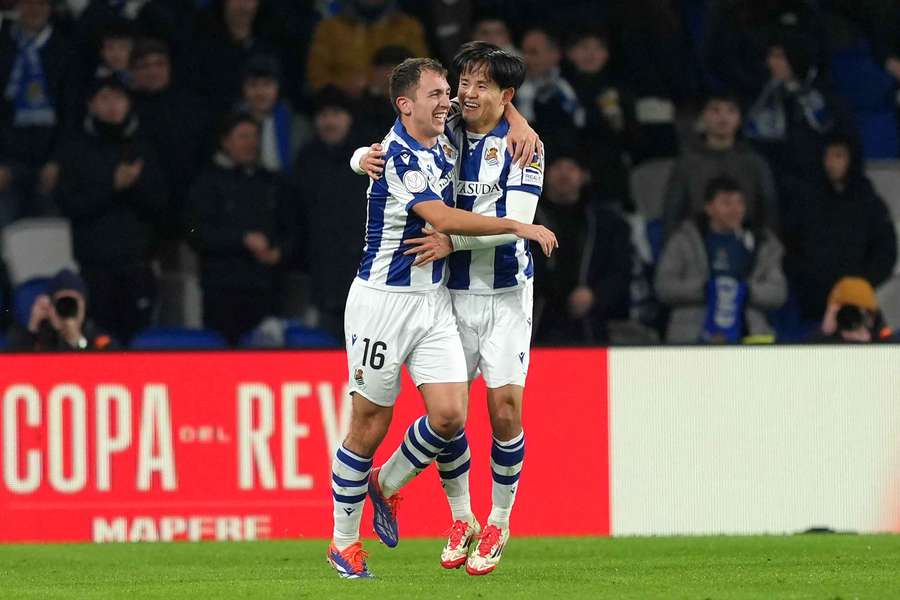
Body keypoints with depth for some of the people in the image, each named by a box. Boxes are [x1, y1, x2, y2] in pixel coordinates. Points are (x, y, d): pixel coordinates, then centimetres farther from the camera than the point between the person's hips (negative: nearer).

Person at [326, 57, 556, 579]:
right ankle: (344, 542, 13)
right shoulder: (398, 156, -18)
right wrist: (519, 227, -25)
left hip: (434, 298, 7)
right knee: (370, 426, -1)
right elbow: (443, 219, -29)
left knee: (450, 415, -6)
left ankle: (387, 484, 21)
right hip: (383, 298, -7)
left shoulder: (444, 141, 6)